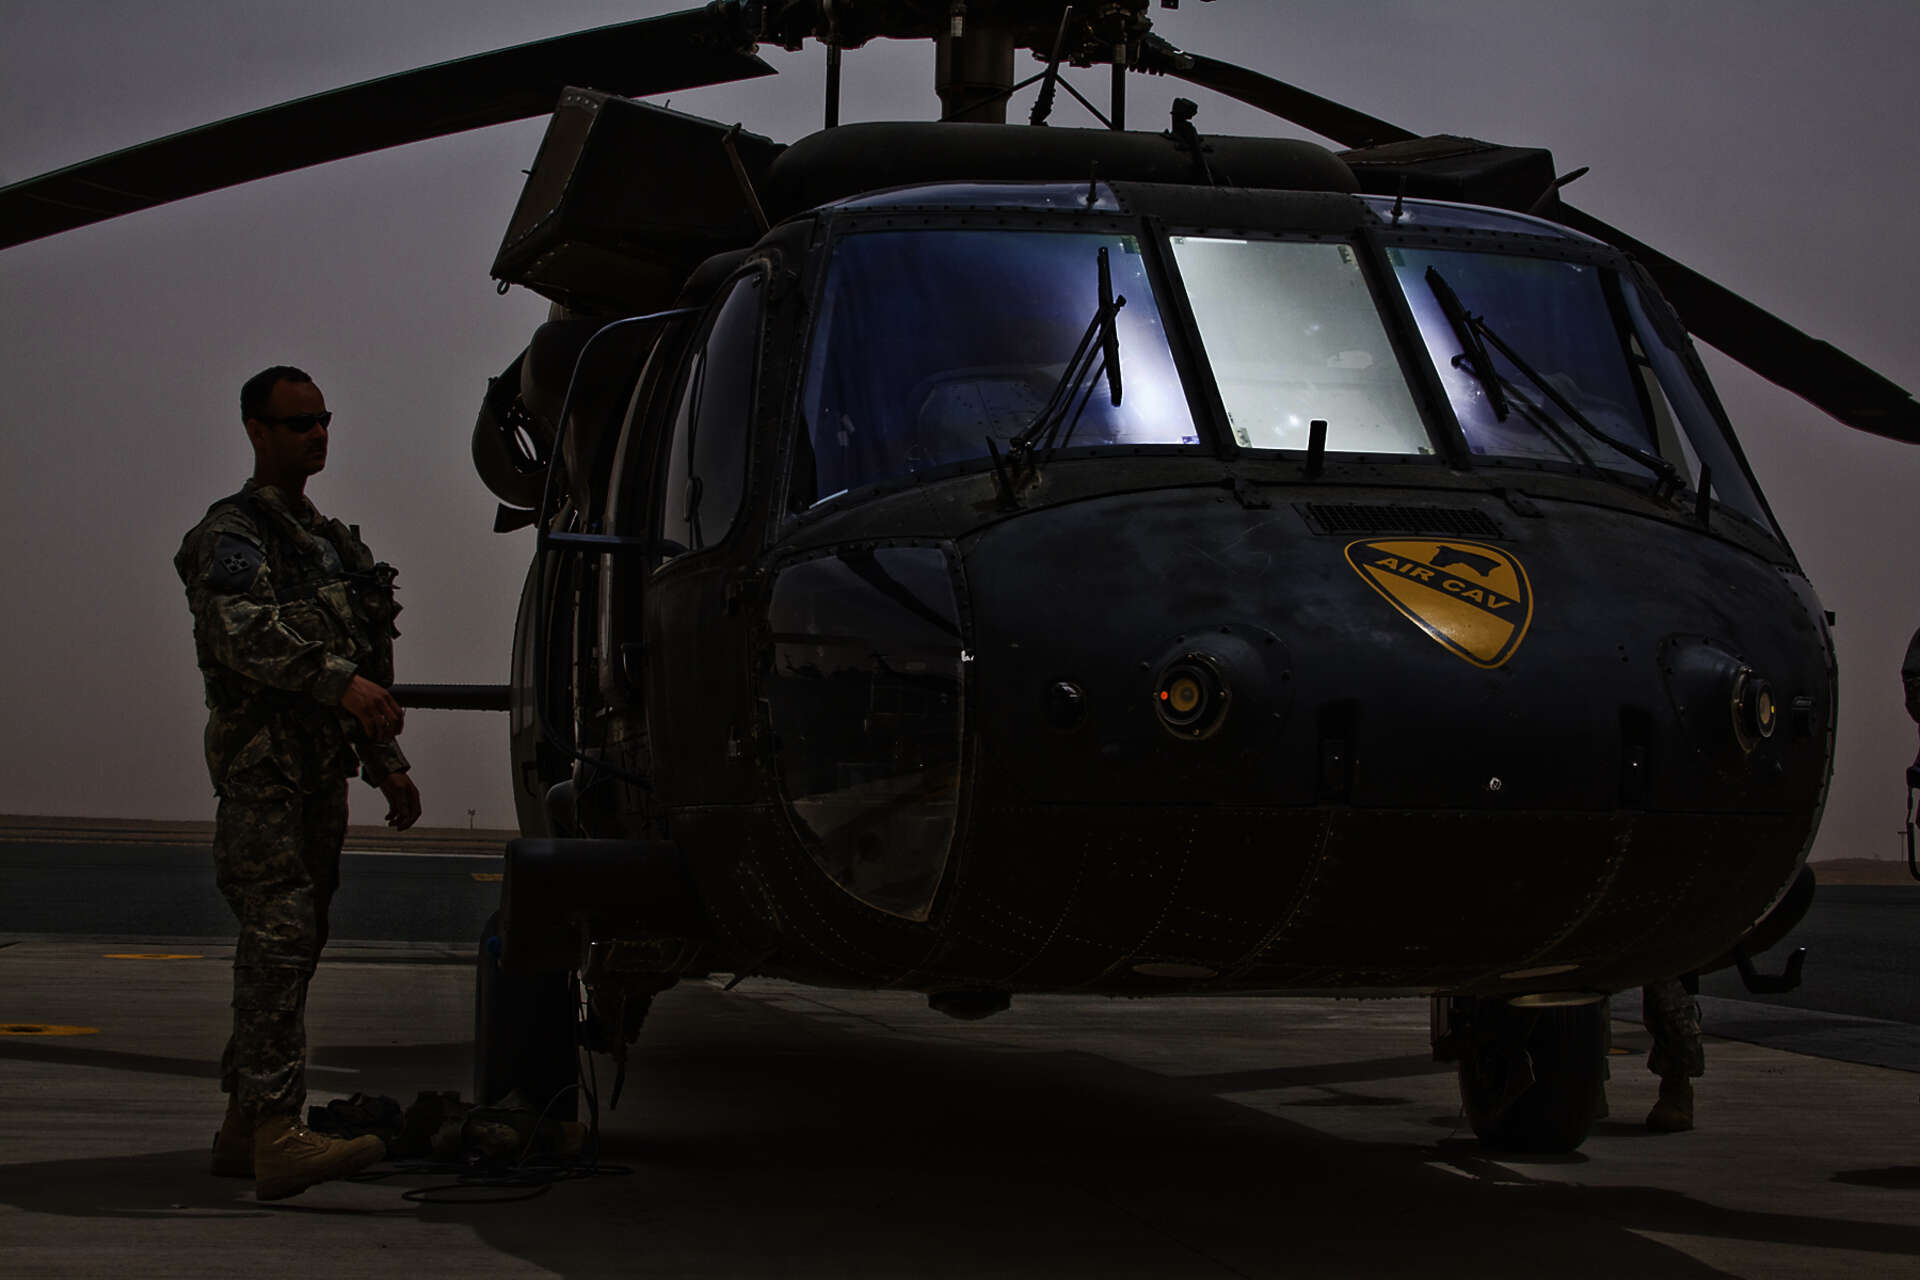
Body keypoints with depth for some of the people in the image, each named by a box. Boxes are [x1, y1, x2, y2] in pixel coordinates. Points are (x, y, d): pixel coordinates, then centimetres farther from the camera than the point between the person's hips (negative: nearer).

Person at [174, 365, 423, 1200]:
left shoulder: (328, 539, 25)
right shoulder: (233, 533, -4)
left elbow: (363, 655, 29)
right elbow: (243, 630, -24)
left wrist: (387, 764, 23)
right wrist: (340, 679, -37)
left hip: (323, 770, 9)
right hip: (263, 764, -9)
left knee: (289, 946, 9)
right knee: (280, 939, -18)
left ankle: (243, 1129, 15)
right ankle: (276, 1134, -26)